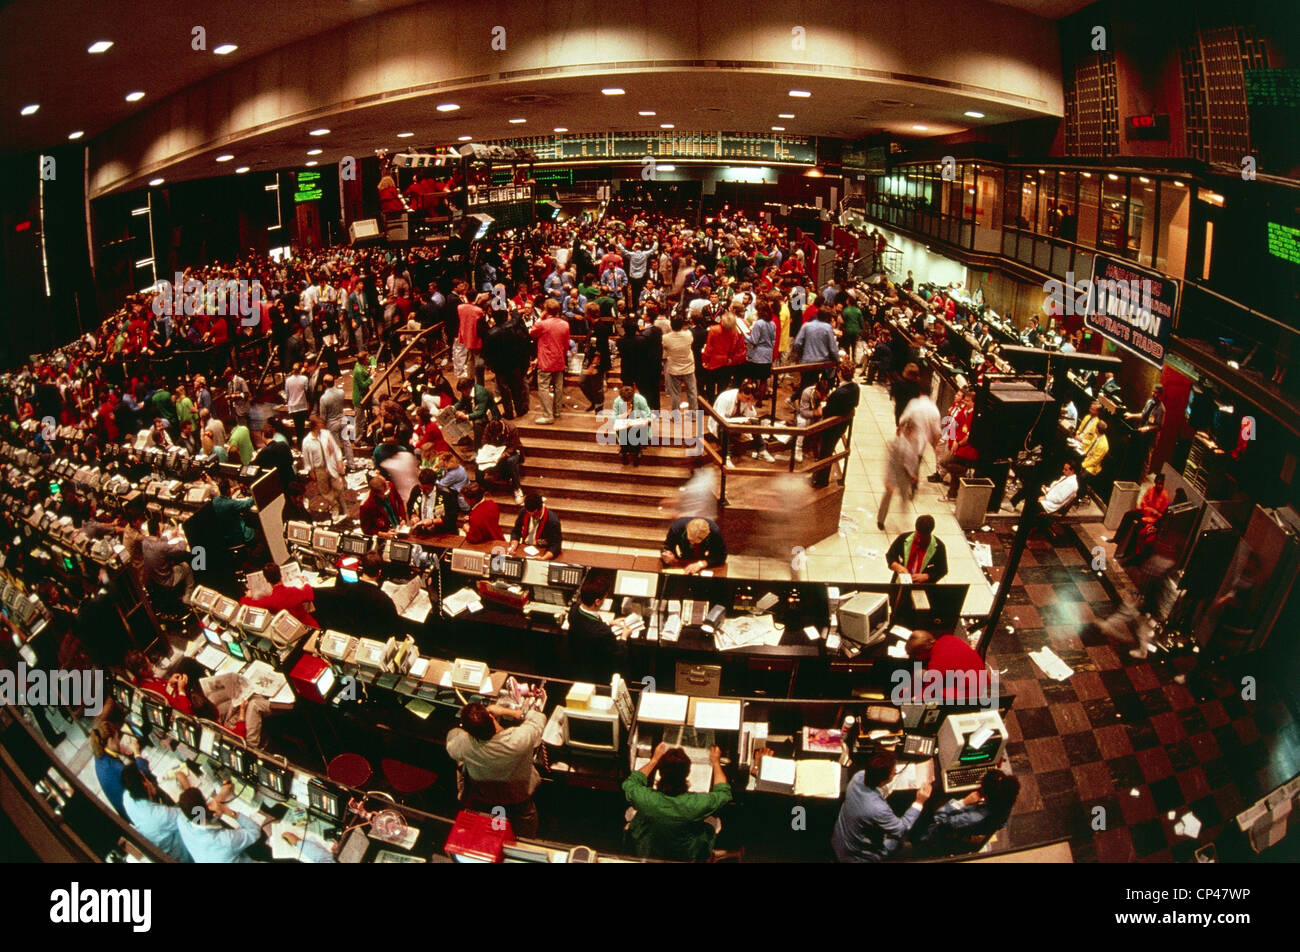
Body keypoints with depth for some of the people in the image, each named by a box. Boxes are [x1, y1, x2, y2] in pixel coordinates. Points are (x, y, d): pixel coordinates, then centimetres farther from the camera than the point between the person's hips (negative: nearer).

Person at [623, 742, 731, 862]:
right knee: (714, 823, 21)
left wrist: (654, 760, 0)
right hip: (685, 857, -1)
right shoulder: (697, 804, -36)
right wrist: (716, 762, 0)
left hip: (645, 854, 1)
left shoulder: (645, 799, -34)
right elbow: (723, 792, -12)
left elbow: (629, 783, -7)